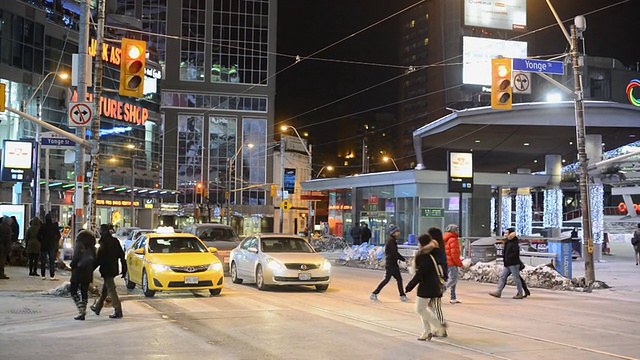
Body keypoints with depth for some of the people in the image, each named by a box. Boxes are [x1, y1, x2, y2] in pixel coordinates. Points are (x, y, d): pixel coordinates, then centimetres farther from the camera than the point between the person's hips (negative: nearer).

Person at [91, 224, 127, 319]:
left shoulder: (104, 242, -15)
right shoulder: (115, 241, 7)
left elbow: (99, 258, -16)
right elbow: (122, 255, 8)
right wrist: (124, 269, 13)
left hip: (107, 269, -8)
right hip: (113, 268, 8)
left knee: (111, 289, -6)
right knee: (105, 288, 20)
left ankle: (118, 311, -9)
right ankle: (97, 307, 35)